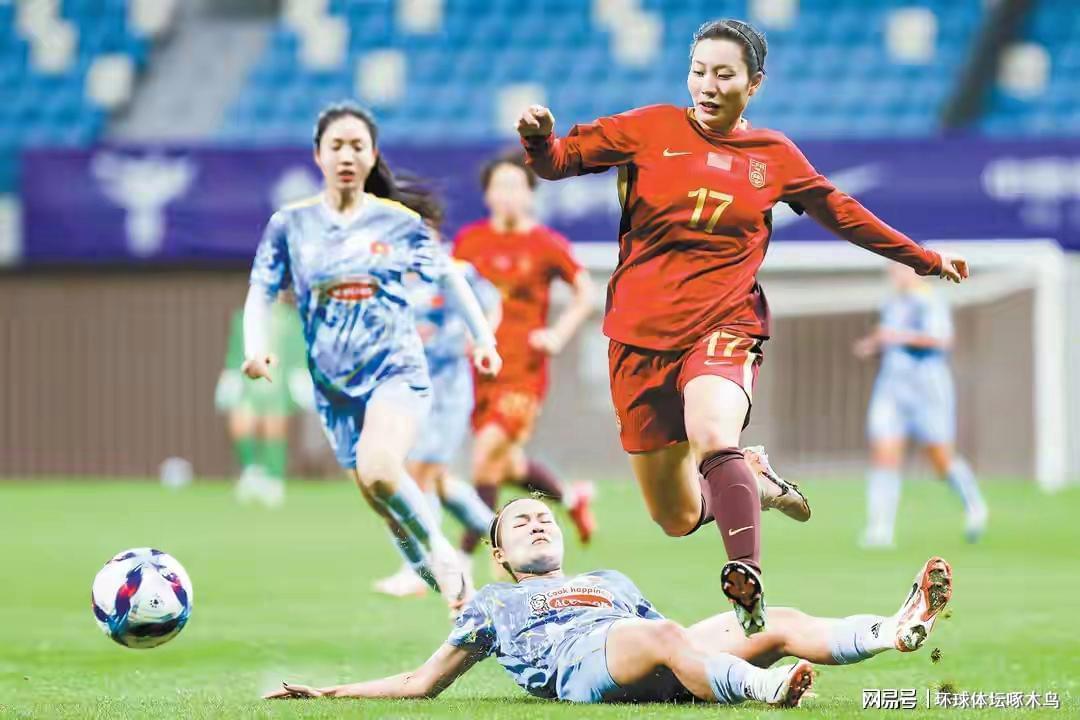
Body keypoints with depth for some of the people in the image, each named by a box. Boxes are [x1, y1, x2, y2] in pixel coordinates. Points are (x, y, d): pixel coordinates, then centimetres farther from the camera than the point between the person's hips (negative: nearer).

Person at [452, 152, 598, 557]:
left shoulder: (547, 245, -3)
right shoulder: (469, 240, 4)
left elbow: (586, 291, 9)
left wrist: (559, 334, -4)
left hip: (525, 371, -4)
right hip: (480, 368, 4)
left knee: (487, 453, -17)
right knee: (509, 466, 11)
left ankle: (467, 554, -10)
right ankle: (571, 498, 42)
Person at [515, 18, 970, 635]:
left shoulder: (774, 155, 9)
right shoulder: (651, 130, 4)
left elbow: (842, 213, 23)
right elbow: (560, 160, 2)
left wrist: (924, 259, 30)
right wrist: (539, 138, -22)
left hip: (725, 328, -1)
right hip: (642, 332, 1)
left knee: (713, 437, -36)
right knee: (677, 519, 4)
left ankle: (749, 591, -39)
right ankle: (748, 483, 37)